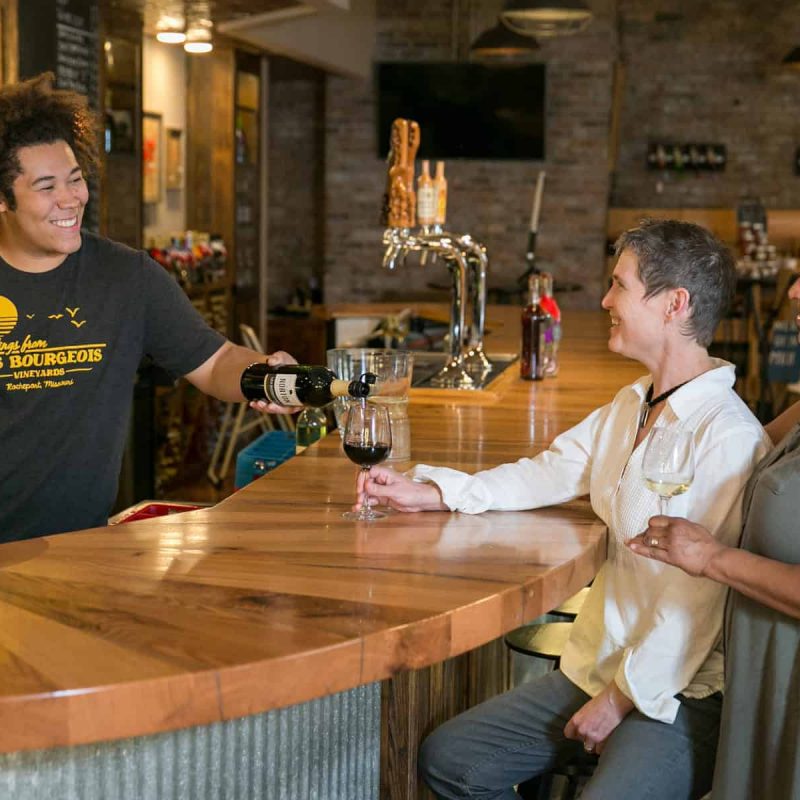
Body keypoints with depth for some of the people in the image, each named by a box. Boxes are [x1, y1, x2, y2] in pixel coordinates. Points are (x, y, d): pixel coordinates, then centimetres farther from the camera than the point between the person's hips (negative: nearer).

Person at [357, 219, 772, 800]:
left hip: (680, 695, -8)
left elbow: (699, 599, -22)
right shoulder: (630, 407, 10)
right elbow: (547, 473, 21)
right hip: (600, 666, 8)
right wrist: (428, 493, 13)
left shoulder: (730, 439, -20)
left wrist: (624, 697, -16)